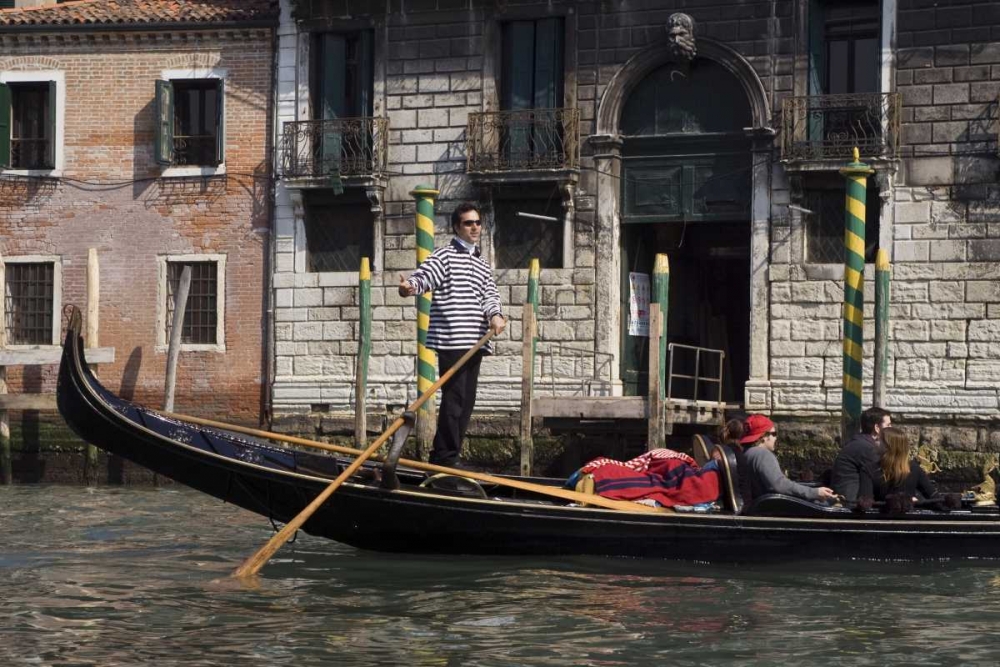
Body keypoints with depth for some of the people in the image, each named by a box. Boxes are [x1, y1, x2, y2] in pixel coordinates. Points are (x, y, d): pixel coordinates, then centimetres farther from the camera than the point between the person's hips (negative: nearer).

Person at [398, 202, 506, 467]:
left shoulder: (483, 266, 22)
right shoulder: (445, 256, -1)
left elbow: (489, 294, 9)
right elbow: (424, 275, -17)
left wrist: (495, 314, -13)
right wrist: (410, 286, -41)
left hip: (475, 343, 8)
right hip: (452, 340, -8)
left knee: (466, 402, 10)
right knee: (454, 399, -10)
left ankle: (444, 457, 17)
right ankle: (446, 458, -7)